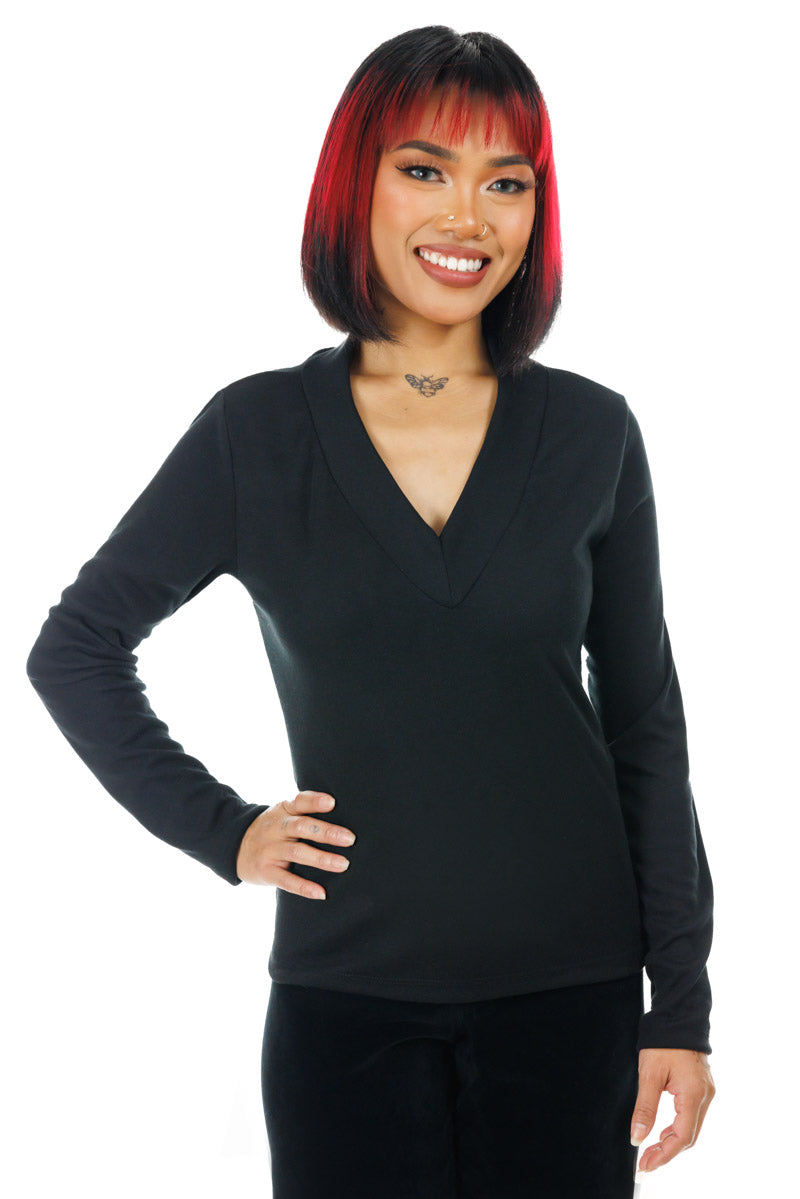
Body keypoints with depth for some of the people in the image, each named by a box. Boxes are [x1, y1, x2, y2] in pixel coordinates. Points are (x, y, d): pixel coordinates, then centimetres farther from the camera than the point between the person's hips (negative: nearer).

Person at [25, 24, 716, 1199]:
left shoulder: (591, 433, 1)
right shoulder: (257, 433, -1)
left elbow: (646, 728, 4)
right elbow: (74, 650, 9)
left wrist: (682, 1006, 2)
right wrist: (220, 829, 0)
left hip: (570, 989, 1)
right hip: (348, 999, -1)